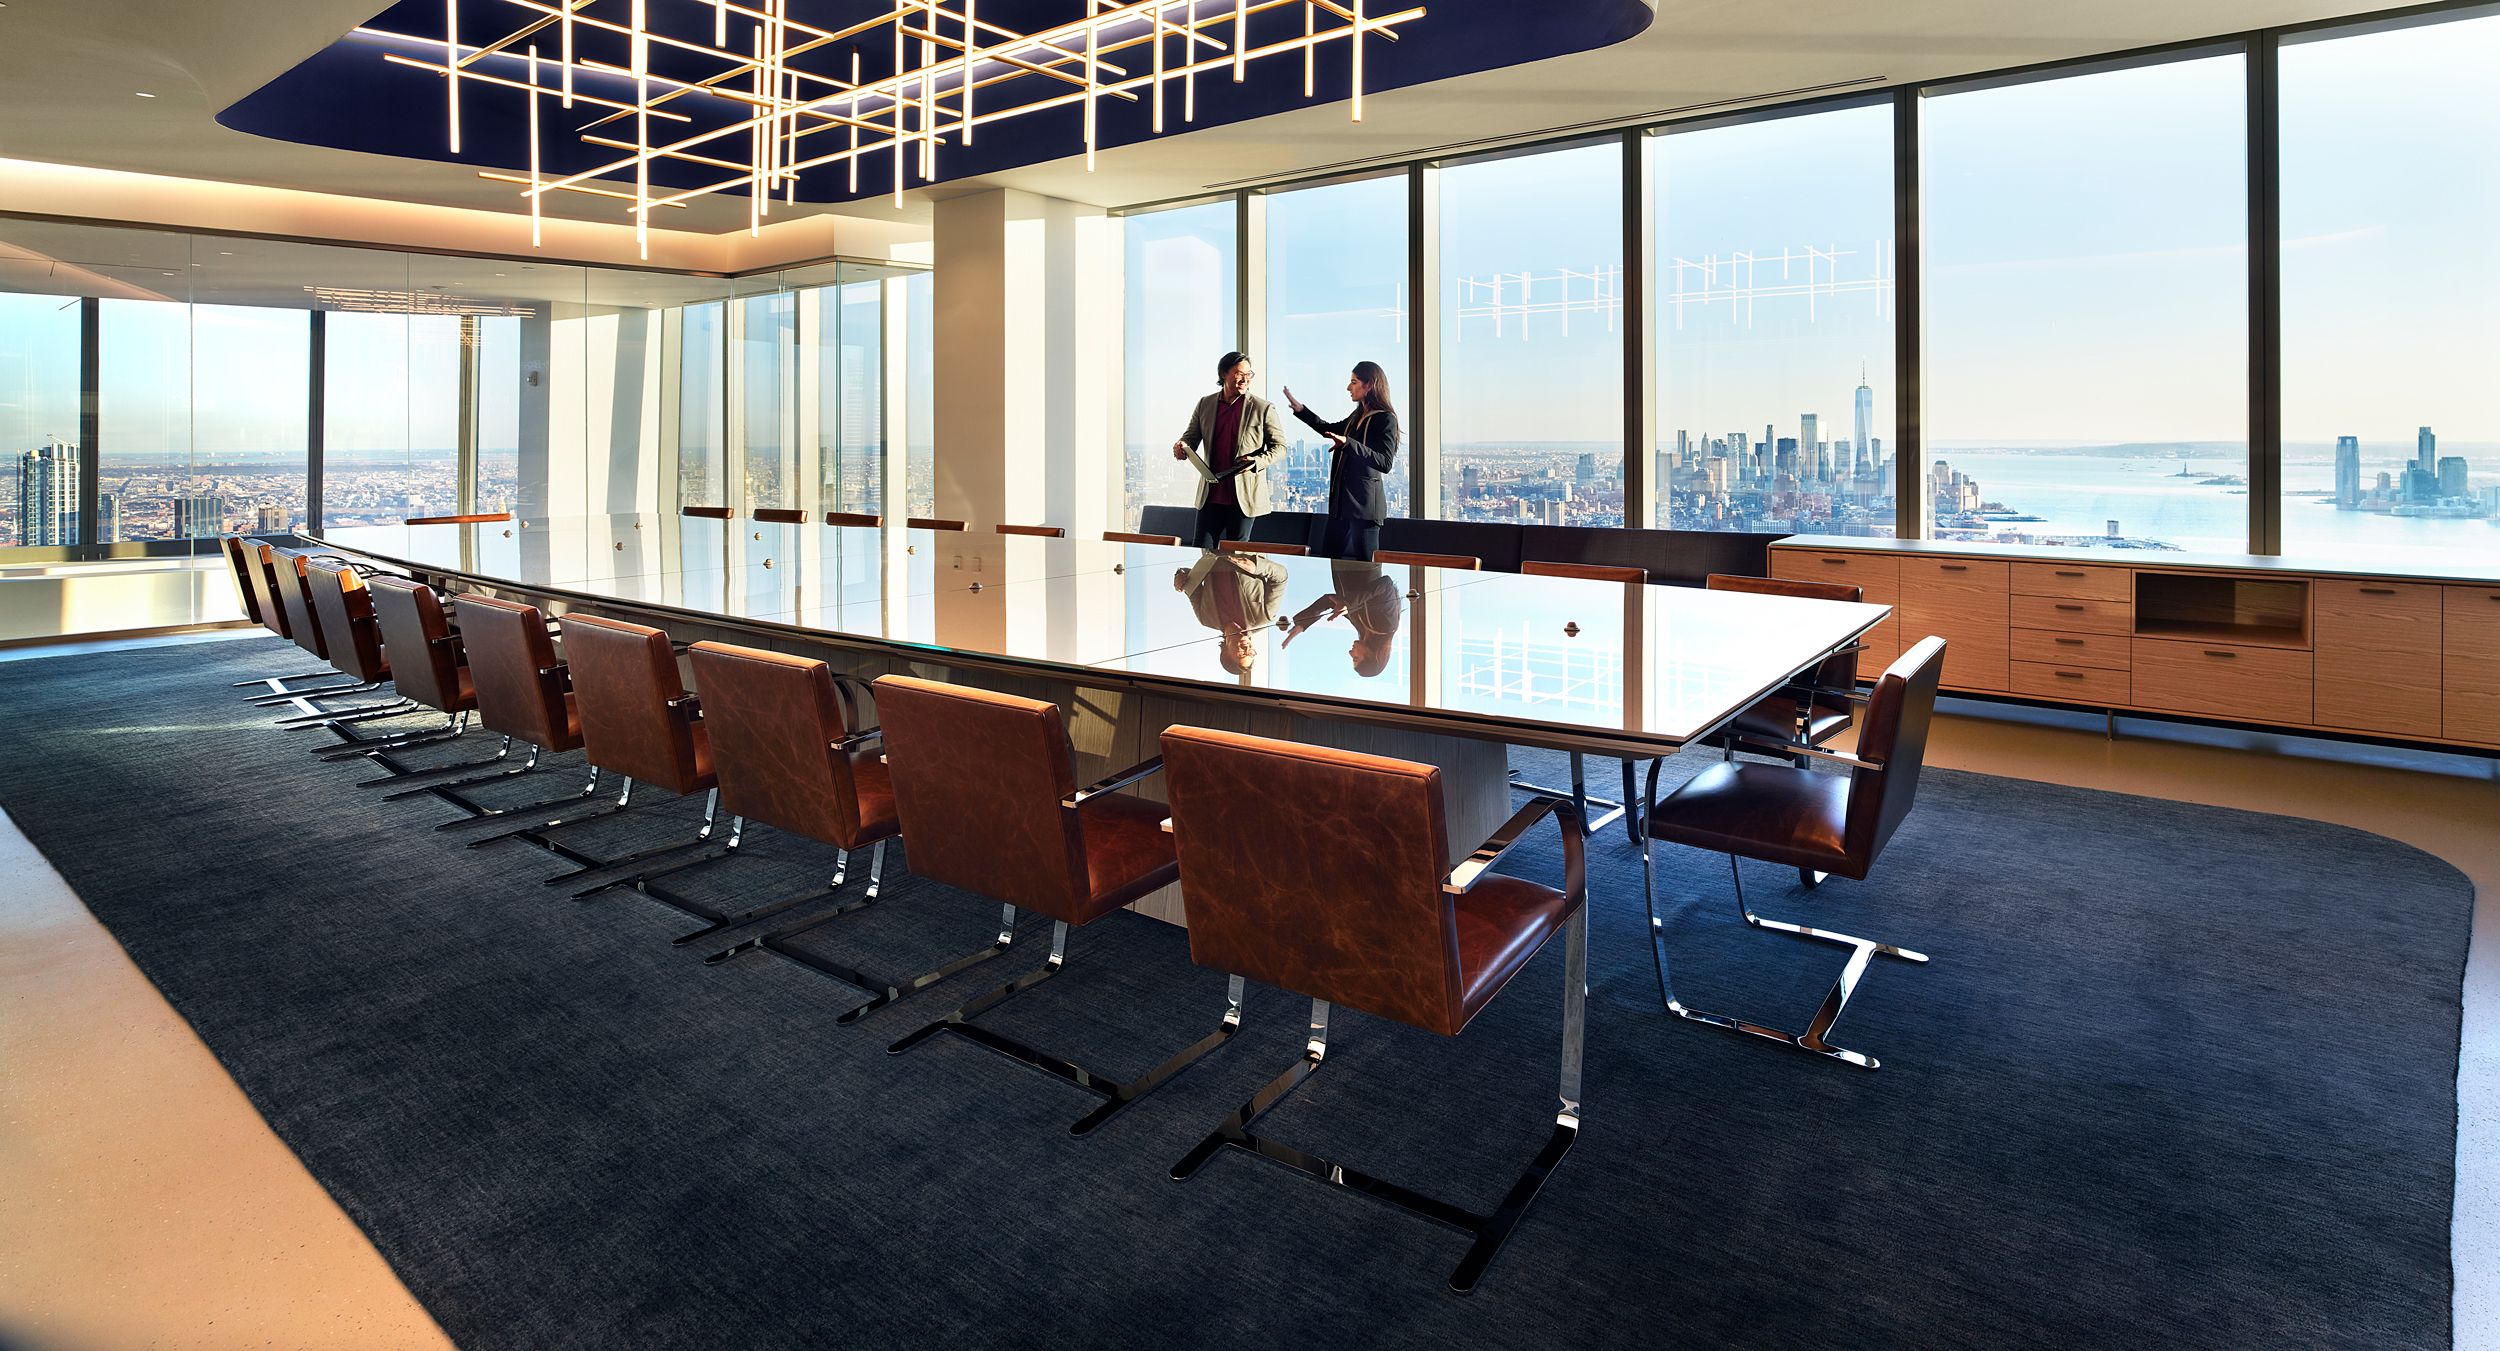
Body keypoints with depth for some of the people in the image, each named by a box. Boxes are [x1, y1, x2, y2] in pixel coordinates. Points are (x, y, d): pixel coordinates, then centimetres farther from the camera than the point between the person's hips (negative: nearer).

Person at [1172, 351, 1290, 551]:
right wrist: (1181, 447, -10)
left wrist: (1258, 461, -17)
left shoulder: (1263, 409, -2)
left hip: (1243, 497, -3)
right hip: (1210, 497, 3)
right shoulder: (1205, 404, 8)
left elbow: (1279, 446, 2)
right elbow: (1191, 437, 15)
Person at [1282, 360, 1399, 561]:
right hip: (1342, 499, 9)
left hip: (1365, 503, -9)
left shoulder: (1386, 419, -10)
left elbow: (1385, 463, -22)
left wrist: (1348, 443, -30)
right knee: (1328, 557, 9)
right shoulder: (1357, 416, 15)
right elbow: (1329, 429, 33)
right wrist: (1299, 409, 29)